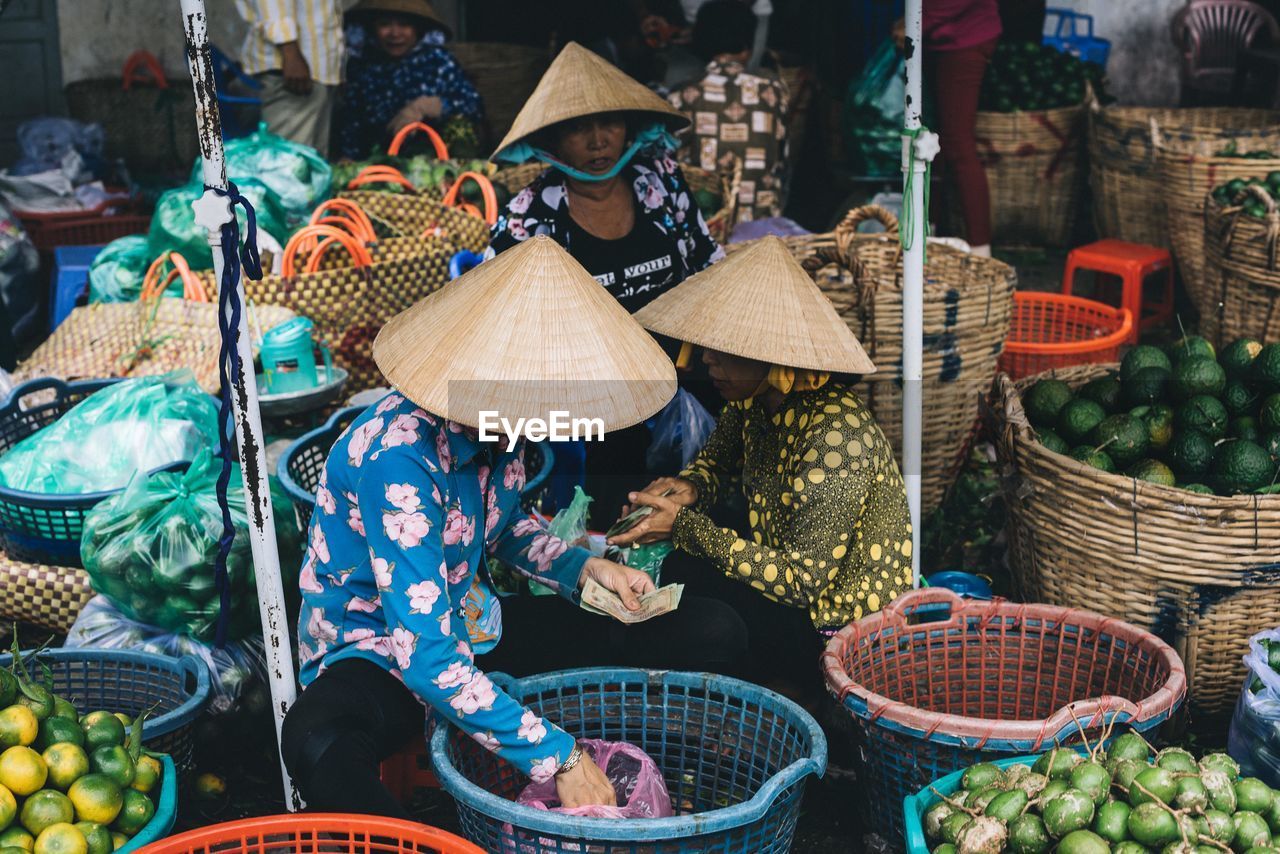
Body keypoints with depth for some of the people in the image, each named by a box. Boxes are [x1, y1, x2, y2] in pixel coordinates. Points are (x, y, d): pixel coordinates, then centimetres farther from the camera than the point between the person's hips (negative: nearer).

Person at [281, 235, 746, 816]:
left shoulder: (501, 419, -7)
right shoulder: (398, 456, -30)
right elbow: (426, 660, -33)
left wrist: (583, 567, -3)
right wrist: (557, 758, -33)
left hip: (477, 633, 7)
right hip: (377, 654, -7)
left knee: (703, 631, -5)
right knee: (318, 740, -44)